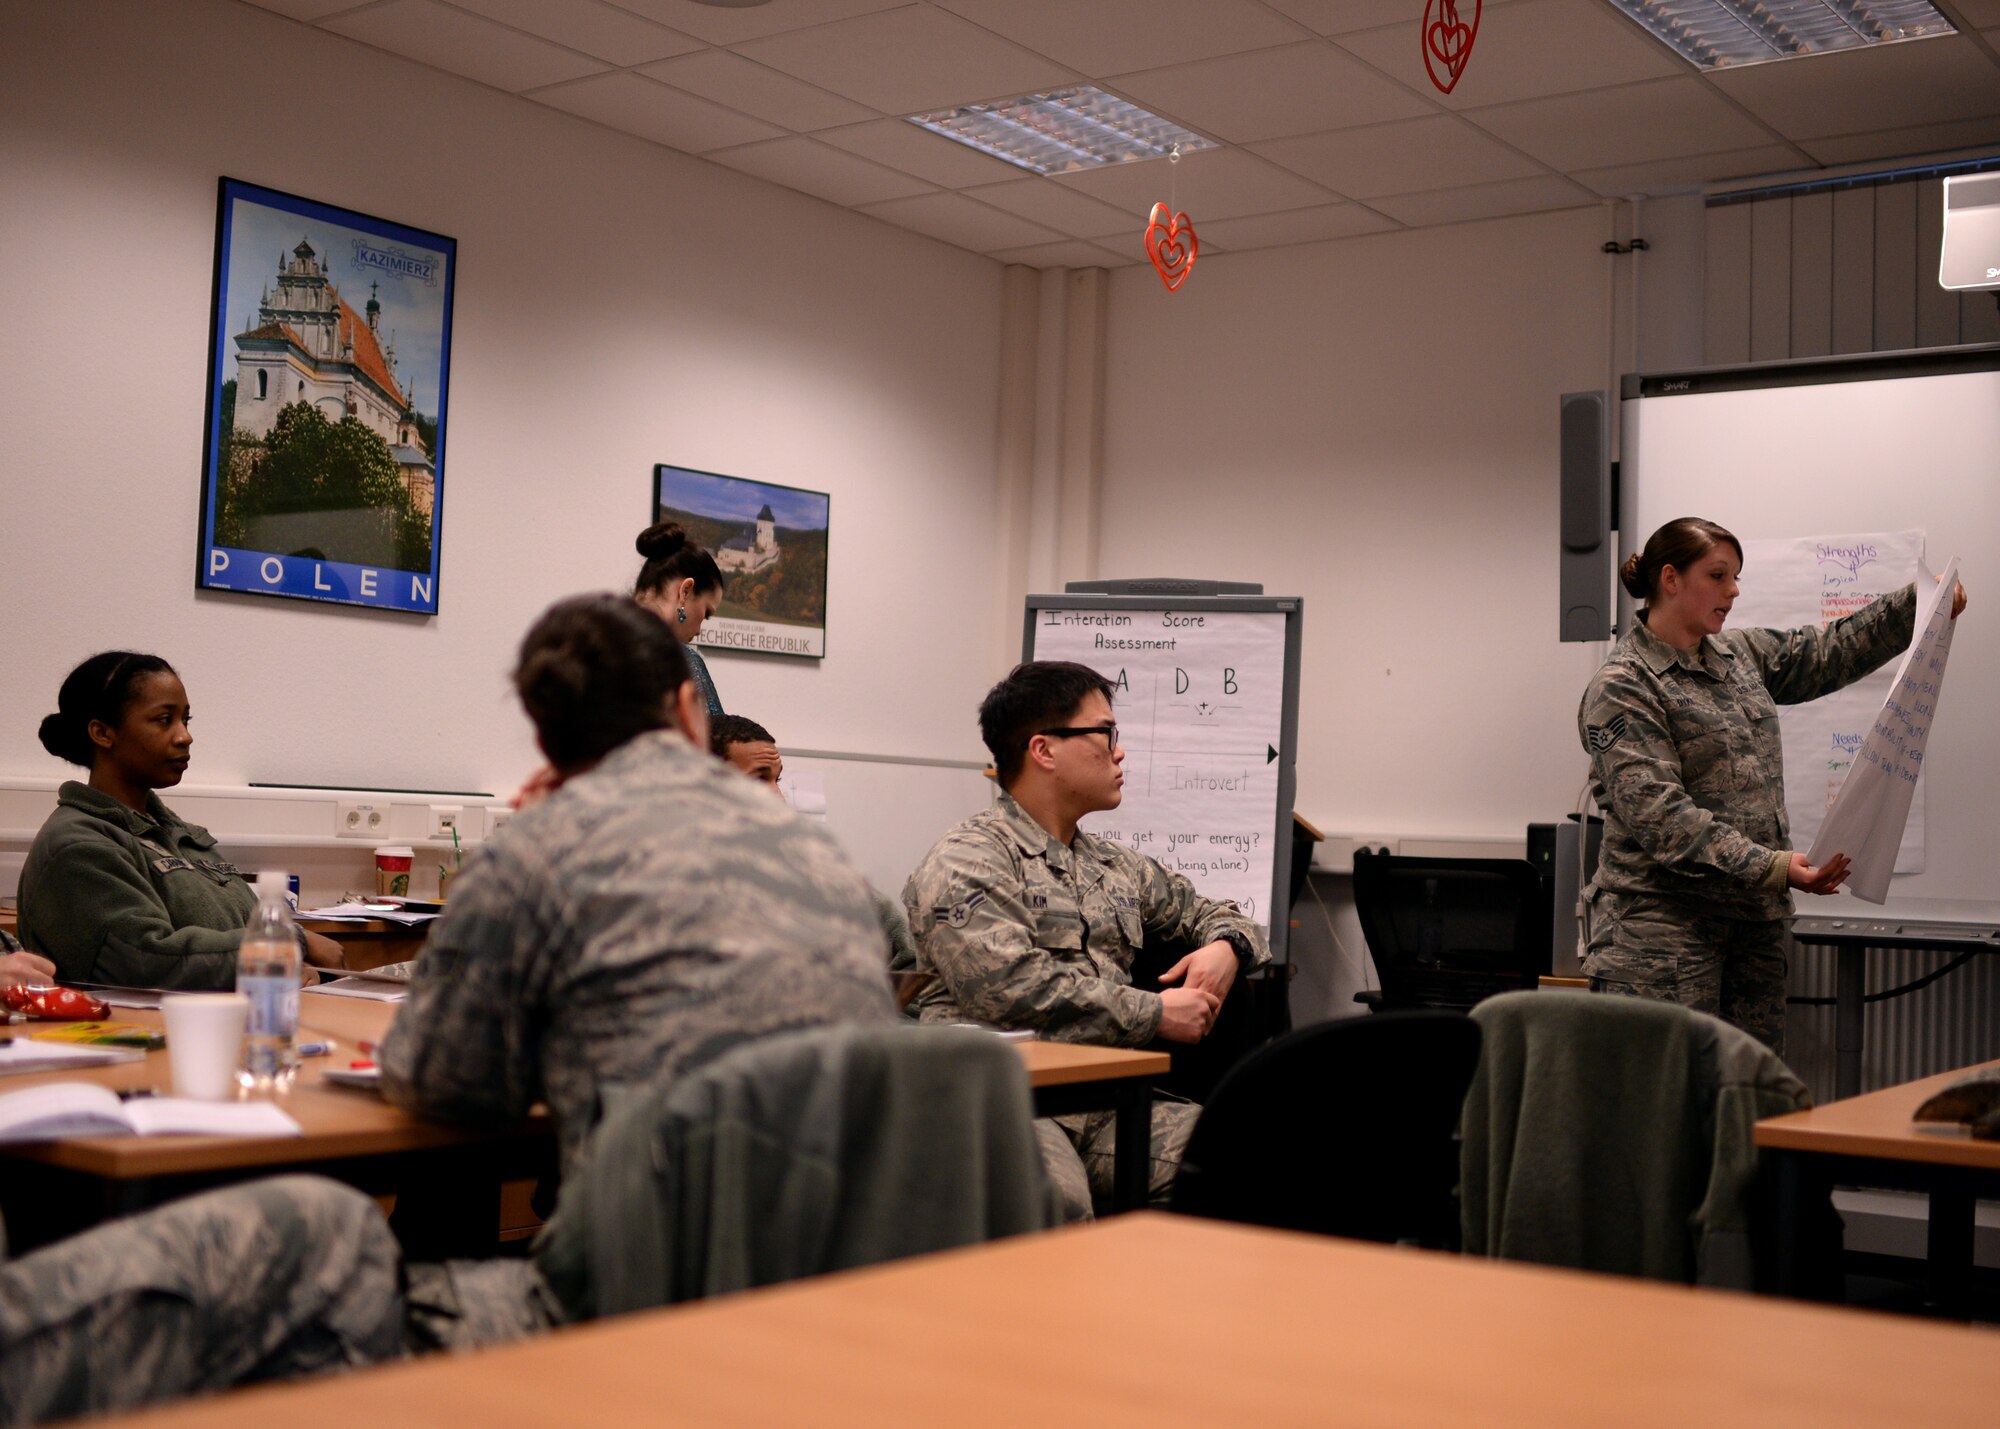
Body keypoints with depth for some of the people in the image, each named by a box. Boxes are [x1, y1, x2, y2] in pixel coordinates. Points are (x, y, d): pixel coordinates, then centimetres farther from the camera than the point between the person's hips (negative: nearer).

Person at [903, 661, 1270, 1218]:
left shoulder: (1114, 867, 24)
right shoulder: (965, 861, 0)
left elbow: (1206, 910, 38)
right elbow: (1010, 985, -16)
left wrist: (1226, 946, 11)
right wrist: (1156, 1013, -9)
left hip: (1107, 1102, 7)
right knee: (1056, 1204, -39)